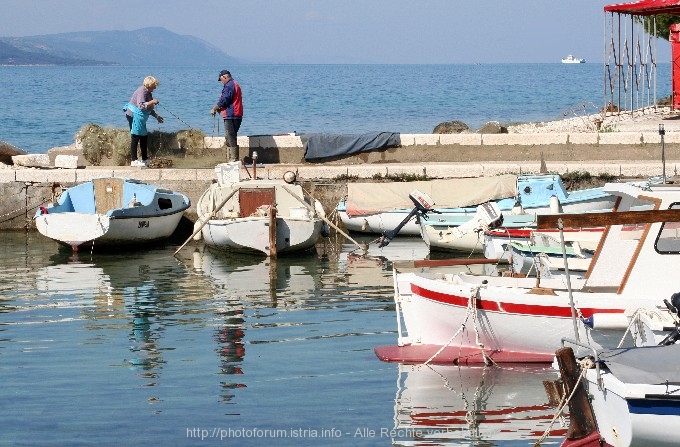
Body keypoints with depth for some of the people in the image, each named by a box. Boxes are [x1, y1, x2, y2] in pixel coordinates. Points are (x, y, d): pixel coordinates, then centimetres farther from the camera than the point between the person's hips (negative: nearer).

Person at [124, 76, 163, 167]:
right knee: (135, 137, -9)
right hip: (134, 116, -11)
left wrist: (156, 116, 18)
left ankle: (145, 159, 22)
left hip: (140, 118, 11)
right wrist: (152, 102, -28)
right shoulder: (142, 92, -19)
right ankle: (134, 160, -8)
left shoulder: (148, 92, 13)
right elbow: (141, 106, -31)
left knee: (144, 137, 14)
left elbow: (148, 108, 23)